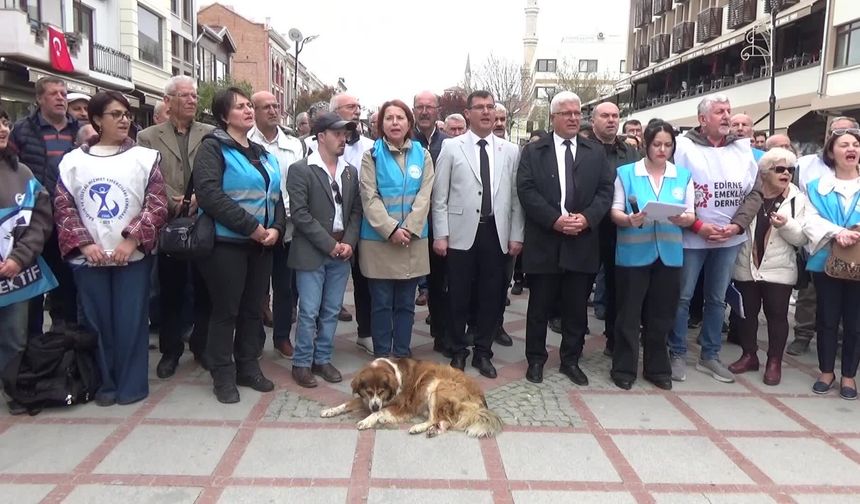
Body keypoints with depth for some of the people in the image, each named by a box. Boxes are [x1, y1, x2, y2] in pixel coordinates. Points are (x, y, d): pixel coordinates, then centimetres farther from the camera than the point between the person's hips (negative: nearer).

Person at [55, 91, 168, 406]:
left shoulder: (145, 157, 2)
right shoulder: (73, 160, 7)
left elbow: (157, 205, -4)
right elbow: (63, 207, 4)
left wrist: (132, 240, -14)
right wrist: (84, 243, -9)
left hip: (133, 255, -2)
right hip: (89, 258, 2)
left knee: (130, 321, 2)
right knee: (98, 322, 8)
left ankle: (132, 383, 15)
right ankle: (107, 382, 22)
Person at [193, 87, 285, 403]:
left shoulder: (262, 153, 16)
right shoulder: (213, 147, -6)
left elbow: (276, 196, 16)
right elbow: (209, 194, -19)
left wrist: (276, 228, -4)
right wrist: (251, 226, -20)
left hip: (262, 244, 7)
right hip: (227, 243, -6)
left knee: (253, 309, 13)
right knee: (226, 311, 1)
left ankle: (248, 367, 25)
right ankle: (223, 376, 14)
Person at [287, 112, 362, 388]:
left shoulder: (351, 171, 11)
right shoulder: (300, 169, -6)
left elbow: (356, 211, 11)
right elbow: (299, 213, -13)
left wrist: (348, 243, -5)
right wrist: (329, 244, -14)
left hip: (341, 252, 5)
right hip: (312, 252, -5)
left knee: (331, 311, 11)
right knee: (309, 312, 0)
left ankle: (323, 359, 24)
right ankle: (302, 363, 15)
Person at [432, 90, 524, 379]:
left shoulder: (510, 151, 8)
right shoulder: (451, 147, 1)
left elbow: (516, 196, 6)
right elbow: (440, 196, -1)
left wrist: (516, 235, 1)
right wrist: (440, 235, -6)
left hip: (496, 234, 2)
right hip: (461, 234, -2)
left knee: (491, 297, 8)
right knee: (458, 297, 7)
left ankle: (483, 353, 23)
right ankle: (458, 352, 23)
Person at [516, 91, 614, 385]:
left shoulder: (596, 152, 12)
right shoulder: (533, 151, 4)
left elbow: (606, 190, 4)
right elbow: (526, 190, -6)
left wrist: (586, 217, -13)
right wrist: (554, 219, -16)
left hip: (582, 244, 2)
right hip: (544, 242, -2)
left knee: (577, 309, 10)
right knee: (539, 308, 7)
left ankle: (571, 361, 25)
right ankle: (536, 360, 22)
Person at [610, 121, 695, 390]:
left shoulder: (683, 175, 7)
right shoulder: (626, 172, 0)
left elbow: (691, 214, 5)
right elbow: (614, 211, -3)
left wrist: (683, 219, -18)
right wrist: (629, 219, -25)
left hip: (669, 254, 3)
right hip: (634, 253, -2)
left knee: (661, 315, 10)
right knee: (629, 313, 2)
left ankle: (657, 368, 22)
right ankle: (624, 368, 13)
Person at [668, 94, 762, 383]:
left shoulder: (743, 148, 7)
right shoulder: (684, 146, -7)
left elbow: (755, 191, 6)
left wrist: (737, 225, -8)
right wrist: (698, 225, -16)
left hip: (730, 239, 5)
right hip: (692, 237, -4)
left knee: (717, 298, 13)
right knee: (682, 297, 3)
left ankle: (710, 356, 25)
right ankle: (677, 355, 16)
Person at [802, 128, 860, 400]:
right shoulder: (818, 186, 6)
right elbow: (811, 221, -6)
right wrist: (836, 232, -24)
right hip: (827, 260, 0)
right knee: (827, 318, 8)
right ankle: (826, 371, 22)